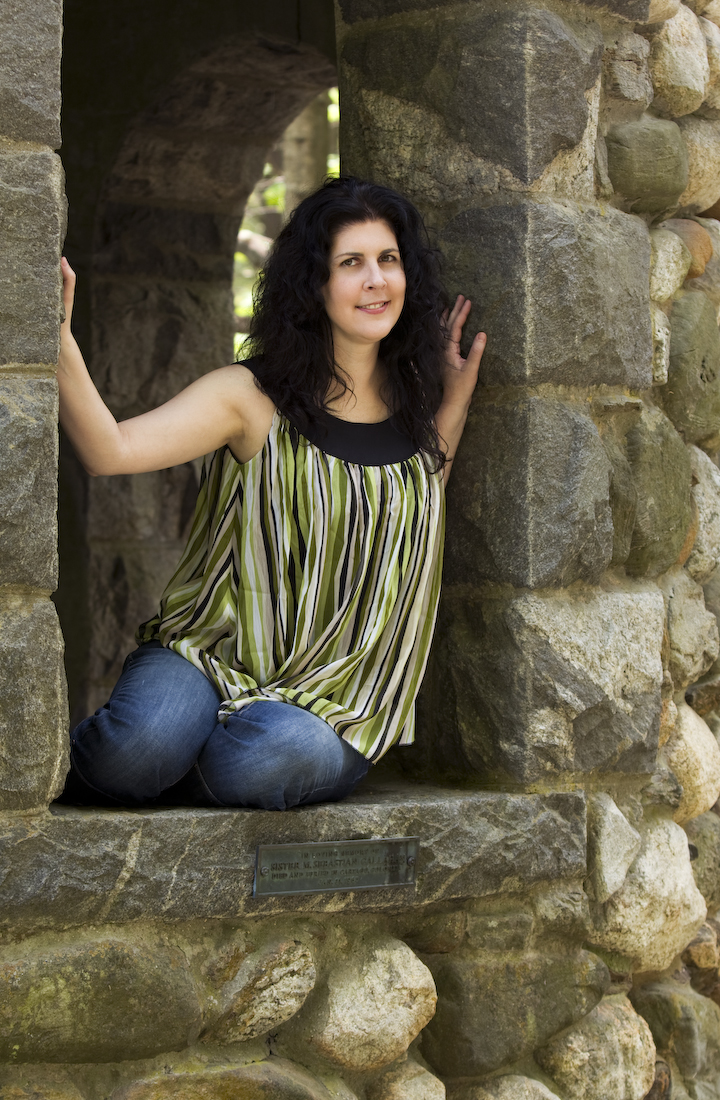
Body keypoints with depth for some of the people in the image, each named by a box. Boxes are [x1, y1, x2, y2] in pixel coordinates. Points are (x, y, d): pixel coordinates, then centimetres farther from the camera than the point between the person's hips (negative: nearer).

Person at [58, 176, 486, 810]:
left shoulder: (416, 408, 9)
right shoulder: (253, 397, -5)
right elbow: (110, 450, -17)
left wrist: (457, 399, 11)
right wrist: (59, 341, -34)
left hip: (329, 702, 2)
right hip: (208, 659, -2)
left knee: (279, 754, -35)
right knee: (141, 743, -35)